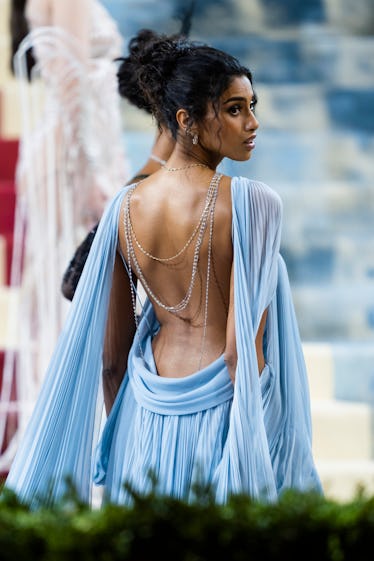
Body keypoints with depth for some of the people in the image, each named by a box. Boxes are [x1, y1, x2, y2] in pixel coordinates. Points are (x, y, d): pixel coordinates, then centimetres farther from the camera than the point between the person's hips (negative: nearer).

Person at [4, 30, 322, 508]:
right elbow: (243, 350, -18)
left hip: (148, 419, 5)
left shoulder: (126, 205, 0)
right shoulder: (253, 203, -15)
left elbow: (111, 353, 5)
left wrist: (119, 433, 18)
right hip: (223, 411, -5)